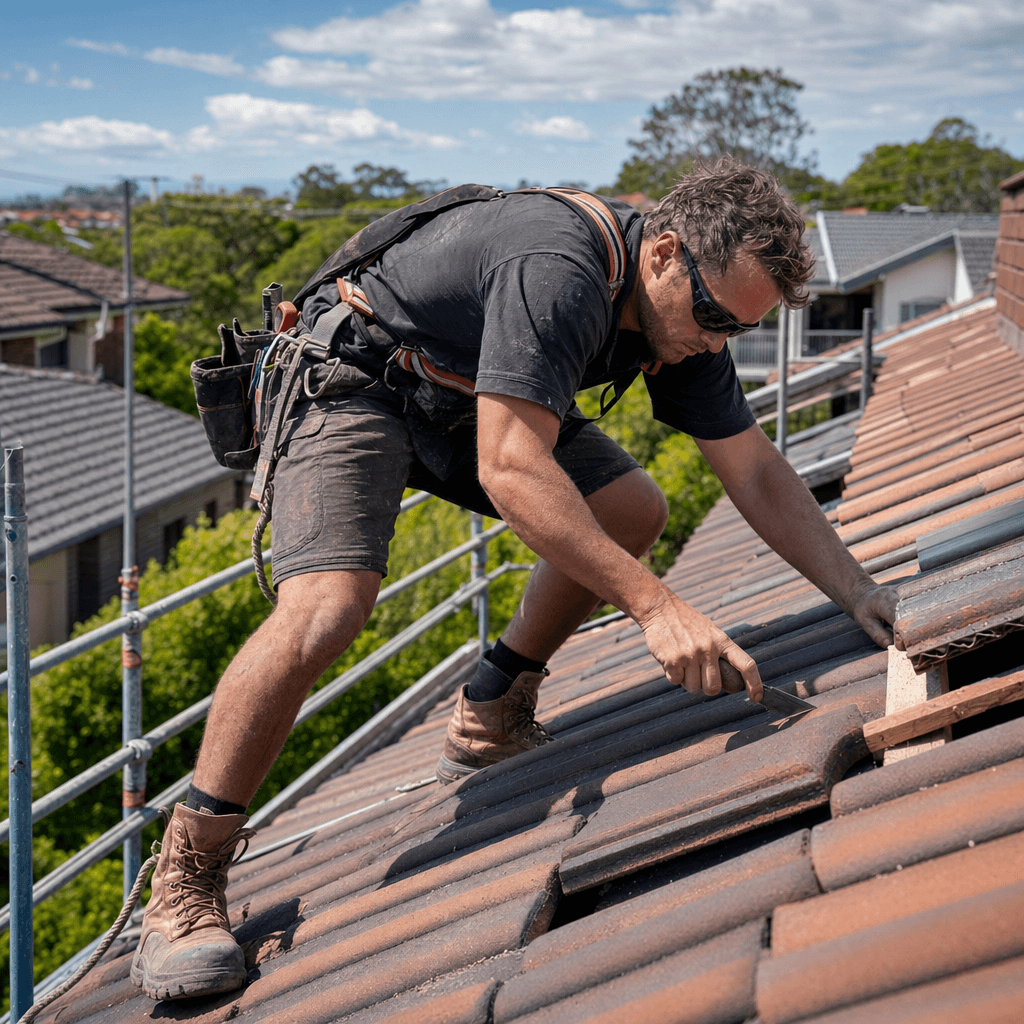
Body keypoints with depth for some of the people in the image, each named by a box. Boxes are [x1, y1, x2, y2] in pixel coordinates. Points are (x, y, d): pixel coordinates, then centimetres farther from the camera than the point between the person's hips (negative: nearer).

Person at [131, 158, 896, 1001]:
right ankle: (185, 878, -17)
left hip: (463, 397, 9)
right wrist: (654, 605, -44)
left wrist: (861, 594, -12)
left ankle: (488, 725, 15)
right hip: (352, 382, -9)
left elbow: (757, 472, -2)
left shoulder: (686, 307, -7)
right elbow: (510, 470, -43)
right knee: (325, 609, -29)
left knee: (632, 512, 3)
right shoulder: (557, 272, -35)